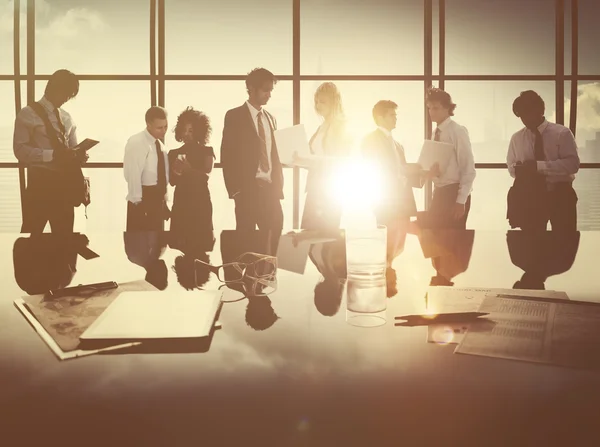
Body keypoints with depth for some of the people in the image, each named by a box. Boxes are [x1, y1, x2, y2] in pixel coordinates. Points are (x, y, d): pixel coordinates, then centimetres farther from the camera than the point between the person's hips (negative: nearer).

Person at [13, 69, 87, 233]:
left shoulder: (67, 118, 15)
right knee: (32, 234, -2)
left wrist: (79, 155, -5)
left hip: (65, 182, 5)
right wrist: (53, 154, -22)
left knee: (65, 235, 9)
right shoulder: (28, 114, -2)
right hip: (40, 182, -5)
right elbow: (20, 150, -11)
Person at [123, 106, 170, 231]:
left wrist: (164, 199, 13)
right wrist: (137, 202, -21)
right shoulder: (136, 143, -15)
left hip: (158, 197, 8)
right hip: (144, 198, -8)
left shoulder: (159, 144, 12)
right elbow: (133, 175, -20)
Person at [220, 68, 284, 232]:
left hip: (270, 188, 5)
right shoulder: (235, 116, -2)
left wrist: (278, 187, 9)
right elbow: (227, 154, -6)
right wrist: (234, 189, -11)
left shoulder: (270, 118, 16)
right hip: (247, 188, -5)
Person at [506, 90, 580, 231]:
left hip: (560, 195, -2)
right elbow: (511, 168, 9)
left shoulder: (562, 133, -6)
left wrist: (539, 165, -23)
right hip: (530, 197, 3)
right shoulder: (516, 138, 5)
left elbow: (573, 164, -14)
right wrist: (519, 169, -16)